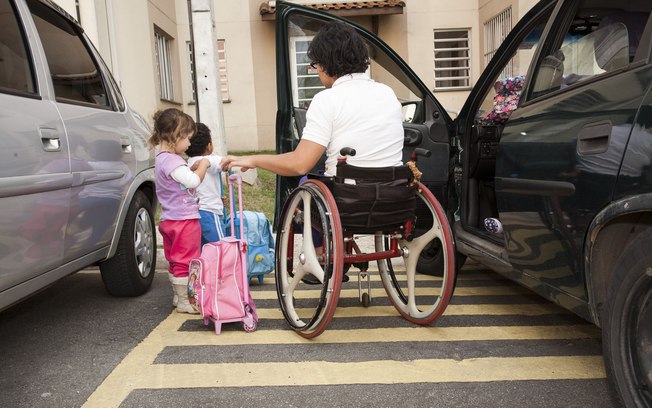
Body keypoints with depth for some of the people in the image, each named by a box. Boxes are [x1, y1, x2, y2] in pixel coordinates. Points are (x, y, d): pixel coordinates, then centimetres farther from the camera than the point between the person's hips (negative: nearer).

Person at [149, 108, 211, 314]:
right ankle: (184, 301, 7)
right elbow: (193, 181, -25)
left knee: (175, 260, 19)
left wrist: (193, 168, 8)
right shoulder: (171, 160, -21)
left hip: (170, 219, 10)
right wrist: (202, 166, -9)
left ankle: (178, 295, 30)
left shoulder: (162, 158, 12)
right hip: (184, 219, -10)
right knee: (186, 261, -1)